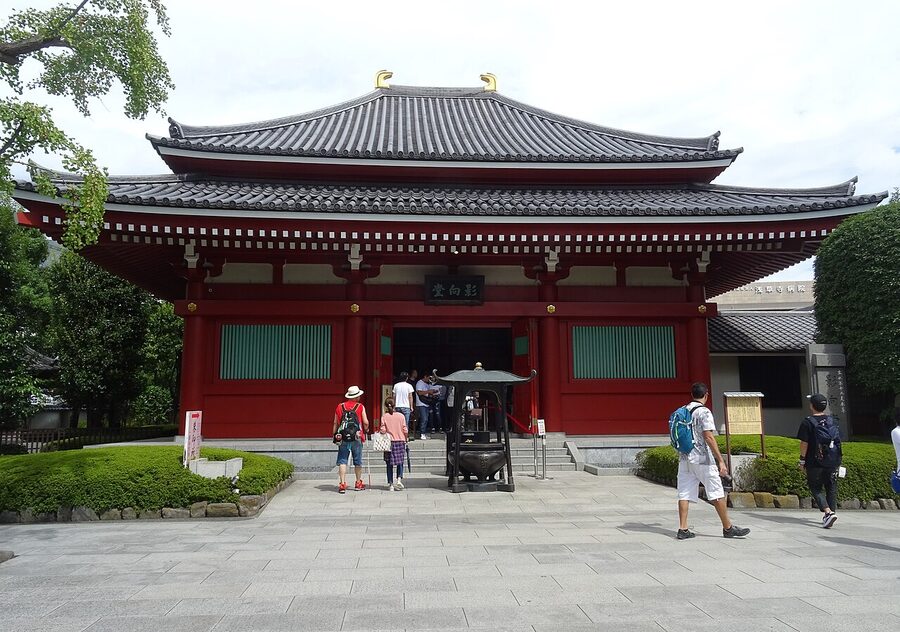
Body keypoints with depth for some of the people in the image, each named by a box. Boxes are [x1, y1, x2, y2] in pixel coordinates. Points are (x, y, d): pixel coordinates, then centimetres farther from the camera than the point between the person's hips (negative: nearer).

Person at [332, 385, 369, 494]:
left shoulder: (340, 407, 6)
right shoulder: (360, 407, -1)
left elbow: (335, 423, 7)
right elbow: (365, 423, -5)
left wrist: (334, 436, 13)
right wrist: (366, 430, 15)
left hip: (343, 438, 1)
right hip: (356, 438, -1)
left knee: (342, 461, 3)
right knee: (358, 461, 11)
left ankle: (342, 484, -5)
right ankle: (359, 483, 20)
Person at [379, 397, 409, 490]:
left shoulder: (384, 417, -6)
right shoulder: (401, 416, -4)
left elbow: (382, 430, -8)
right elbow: (405, 431, -2)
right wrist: (405, 439, 14)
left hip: (389, 442, 0)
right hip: (400, 441, 0)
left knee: (389, 464, 7)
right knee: (400, 462, 14)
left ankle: (390, 484, 8)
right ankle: (399, 479, -4)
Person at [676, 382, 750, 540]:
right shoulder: (704, 412, -10)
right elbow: (709, 437, -17)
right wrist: (721, 460, -17)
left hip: (684, 458, 7)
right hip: (702, 459, -6)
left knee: (684, 494, 4)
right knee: (717, 494, 4)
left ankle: (683, 529, 2)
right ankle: (728, 528, 12)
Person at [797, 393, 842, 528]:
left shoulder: (807, 423, -10)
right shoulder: (832, 420, 7)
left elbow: (804, 443, -12)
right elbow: (838, 440, 11)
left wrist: (802, 460, -3)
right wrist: (836, 459, 21)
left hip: (815, 463, -5)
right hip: (833, 462, 5)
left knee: (816, 488, 3)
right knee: (831, 488, 14)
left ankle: (828, 512, -14)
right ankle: (831, 512, 19)